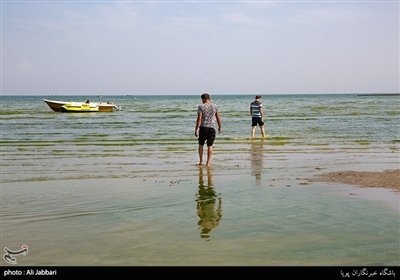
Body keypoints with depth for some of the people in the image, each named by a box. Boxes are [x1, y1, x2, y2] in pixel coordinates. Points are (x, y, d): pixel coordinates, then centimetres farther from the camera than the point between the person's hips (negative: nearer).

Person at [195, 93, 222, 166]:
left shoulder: (201, 107, -6)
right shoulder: (215, 106, 4)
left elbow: (199, 119, -11)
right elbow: (218, 118, 7)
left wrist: (196, 129, -9)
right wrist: (220, 127, 19)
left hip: (203, 127, -2)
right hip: (212, 128, 2)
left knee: (201, 144, 13)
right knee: (210, 145, 4)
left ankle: (201, 161, 17)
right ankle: (208, 162, 2)